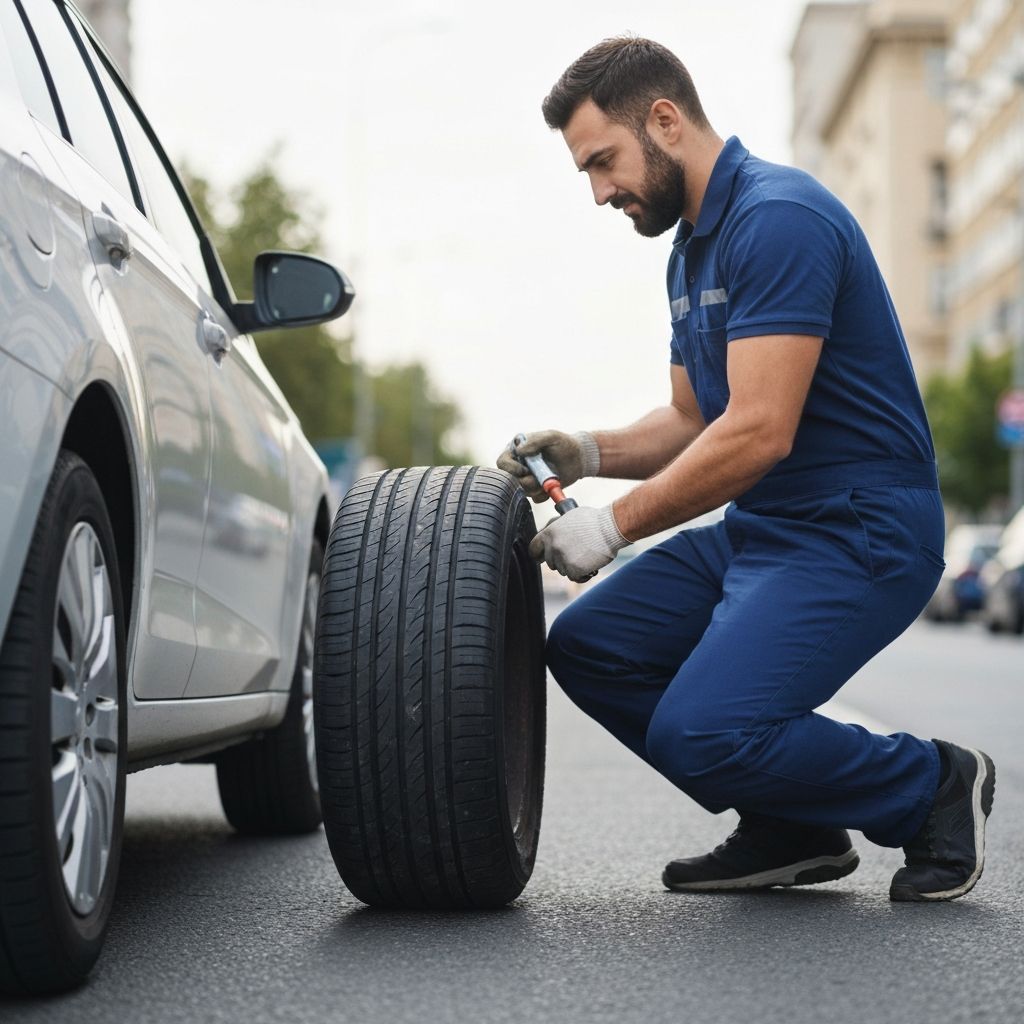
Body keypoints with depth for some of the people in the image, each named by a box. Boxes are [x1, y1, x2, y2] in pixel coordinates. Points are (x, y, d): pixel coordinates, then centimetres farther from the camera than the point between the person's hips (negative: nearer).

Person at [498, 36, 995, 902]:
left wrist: (617, 524, -18)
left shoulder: (777, 219, -18)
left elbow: (759, 432, -24)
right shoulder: (693, 249, 14)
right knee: (588, 644, 4)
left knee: (700, 729, -23)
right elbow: (693, 421, 21)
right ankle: (791, 829, 12)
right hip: (758, 527, 10)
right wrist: (589, 454, 2)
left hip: (857, 531, -10)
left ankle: (932, 789, 2)